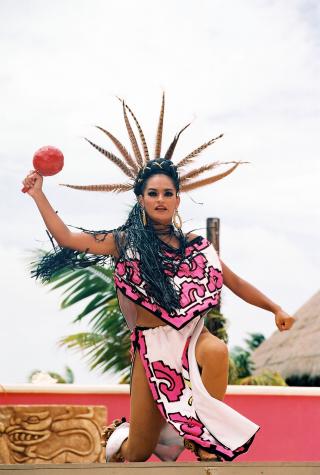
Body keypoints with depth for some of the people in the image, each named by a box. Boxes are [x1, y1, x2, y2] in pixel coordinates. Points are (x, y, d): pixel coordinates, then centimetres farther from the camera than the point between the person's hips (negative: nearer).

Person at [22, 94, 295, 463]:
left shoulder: (196, 246, 11)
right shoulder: (126, 243, 6)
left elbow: (236, 283, 17)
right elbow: (67, 239, 1)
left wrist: (275, 309, 10)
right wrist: (39, 195, -2)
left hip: (193, 339, 1)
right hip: (151, 348, -1)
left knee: (216, 351, -38)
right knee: (140, 451, 0)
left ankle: (208, 445, -27)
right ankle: (119, 438, 39)